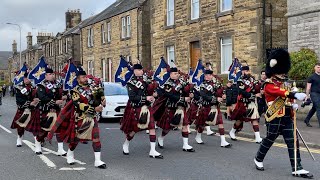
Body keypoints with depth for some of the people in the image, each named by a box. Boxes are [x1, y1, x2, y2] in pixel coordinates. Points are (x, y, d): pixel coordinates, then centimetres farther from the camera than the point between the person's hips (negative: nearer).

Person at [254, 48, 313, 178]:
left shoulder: (284, 84, 16)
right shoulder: (269, 85, -11)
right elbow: (280, 92, -31)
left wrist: (293, 105, 1)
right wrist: (295, 95, -47)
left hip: (287, 118, 7)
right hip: (275, 118, -7)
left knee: (293, 142, 1)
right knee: (269, 140, 7)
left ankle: (297, 169, 3)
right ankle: (258, 159, 30)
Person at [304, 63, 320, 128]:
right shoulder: (312, 77, -5)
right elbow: (308, 87, -6)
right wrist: (307, 96, -10)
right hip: (314, 94, -7)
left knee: (314, 108, 15)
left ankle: (306, 120, 29)